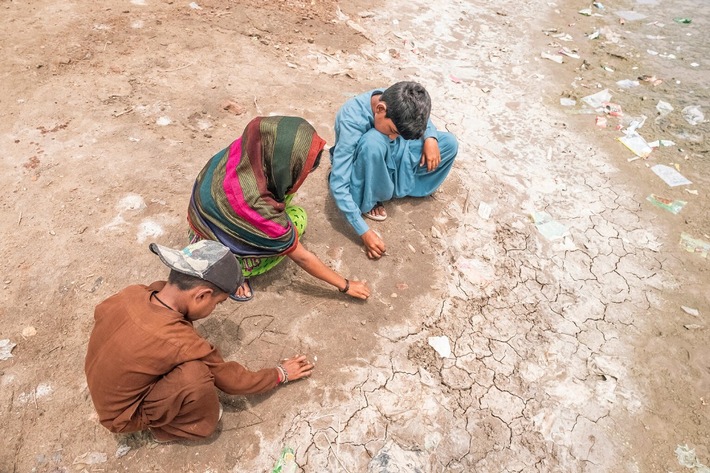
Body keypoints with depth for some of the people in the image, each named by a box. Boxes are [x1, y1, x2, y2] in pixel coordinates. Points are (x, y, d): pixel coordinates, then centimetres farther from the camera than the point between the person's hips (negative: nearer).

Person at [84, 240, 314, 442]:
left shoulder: (131, 293, -19)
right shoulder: (181, 343, -37)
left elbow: (101, 311, 7)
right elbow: (231, 379, -20)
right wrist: (280, 374, -4)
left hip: (101, 386, 7)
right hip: (123, 416, -7)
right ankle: (166, 428, 0)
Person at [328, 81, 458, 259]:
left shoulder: (395, 100, -21)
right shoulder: (352, 122, -36)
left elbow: (422, 120, 2)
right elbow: (338, 184, -37)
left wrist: (430, 138, -20)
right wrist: (365, 231, -38)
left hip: (388, 158, 5)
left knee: (449, 143, -10)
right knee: (374, 141, -40)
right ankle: (369, 202, -15)